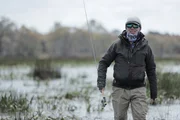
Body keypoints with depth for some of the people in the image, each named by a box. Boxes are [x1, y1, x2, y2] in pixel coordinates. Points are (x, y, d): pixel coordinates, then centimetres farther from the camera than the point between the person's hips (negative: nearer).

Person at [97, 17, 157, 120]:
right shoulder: (117, 45, 2)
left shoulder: (145, 47, 4)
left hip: (138, 89, 0)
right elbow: (104, 62, 7)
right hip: (120, 89, 1)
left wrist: (154, 92, 11)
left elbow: (151, 70, 11)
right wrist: (101, 82, -5)